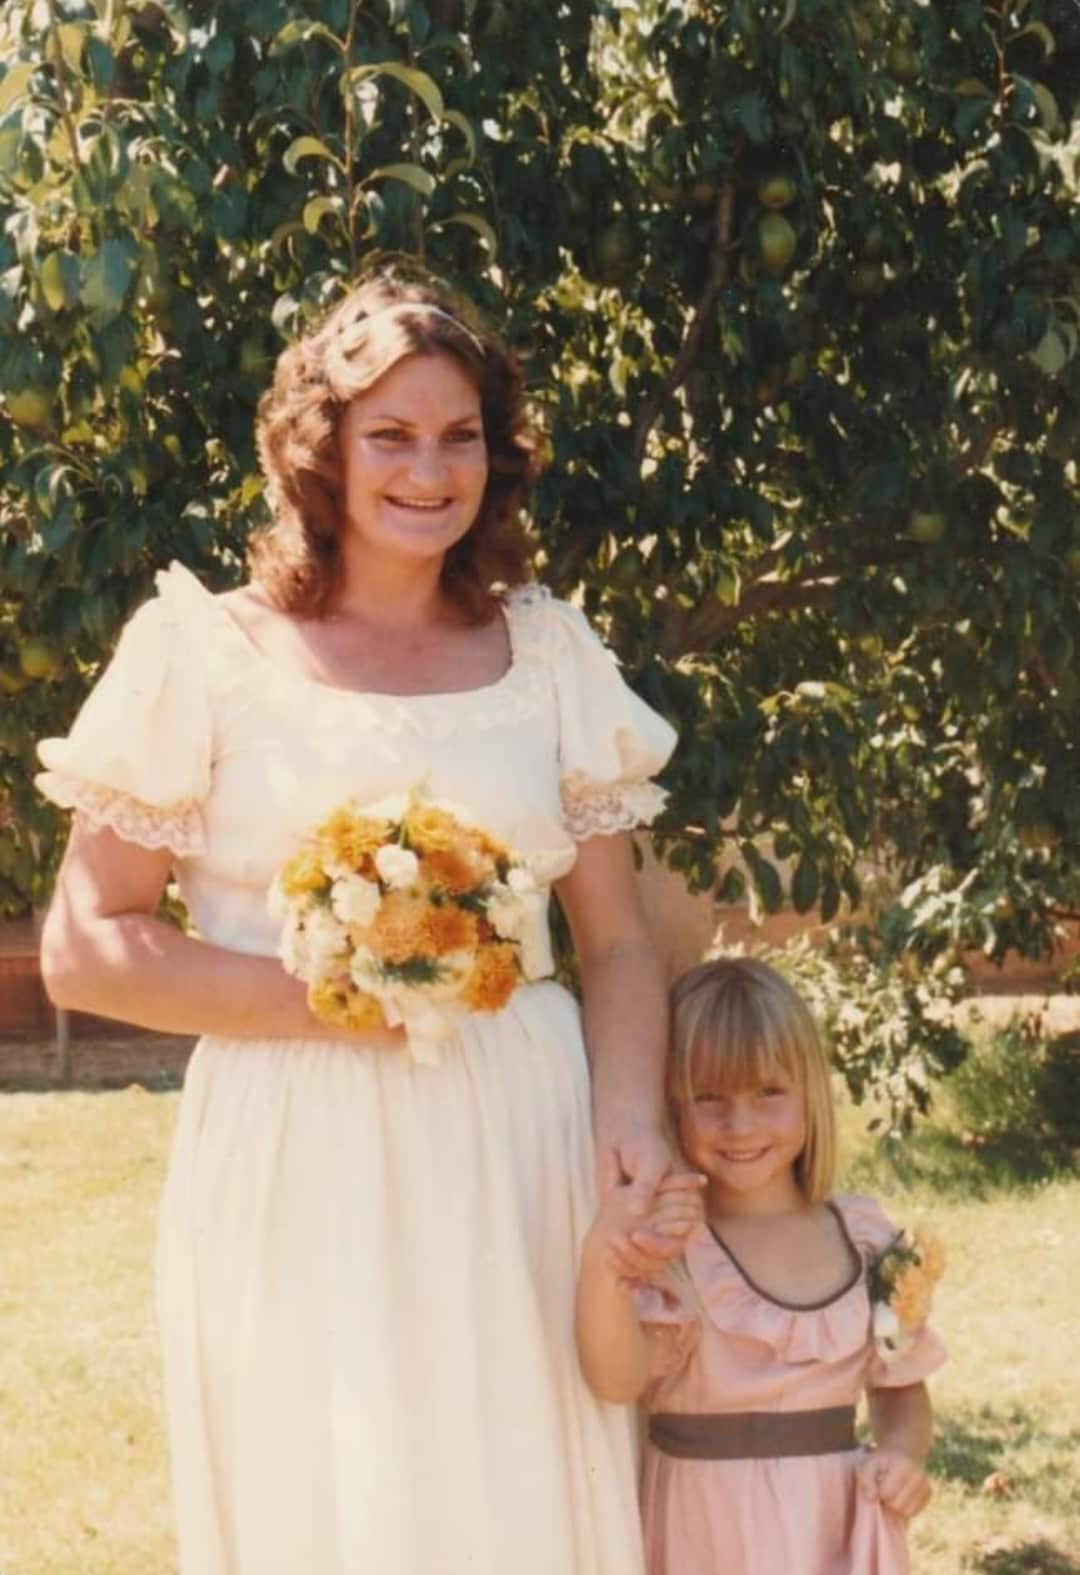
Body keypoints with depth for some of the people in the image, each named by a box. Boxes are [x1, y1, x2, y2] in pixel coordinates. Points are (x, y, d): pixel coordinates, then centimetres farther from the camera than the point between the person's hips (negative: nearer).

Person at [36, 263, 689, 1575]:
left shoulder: (547, 655, 9)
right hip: (301, 1177, -3)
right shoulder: (213, 654, -1)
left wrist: (629, 1117, -9)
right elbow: (85, 951, -4)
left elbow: (617, 942, 9)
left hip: (518, 1168, 3)